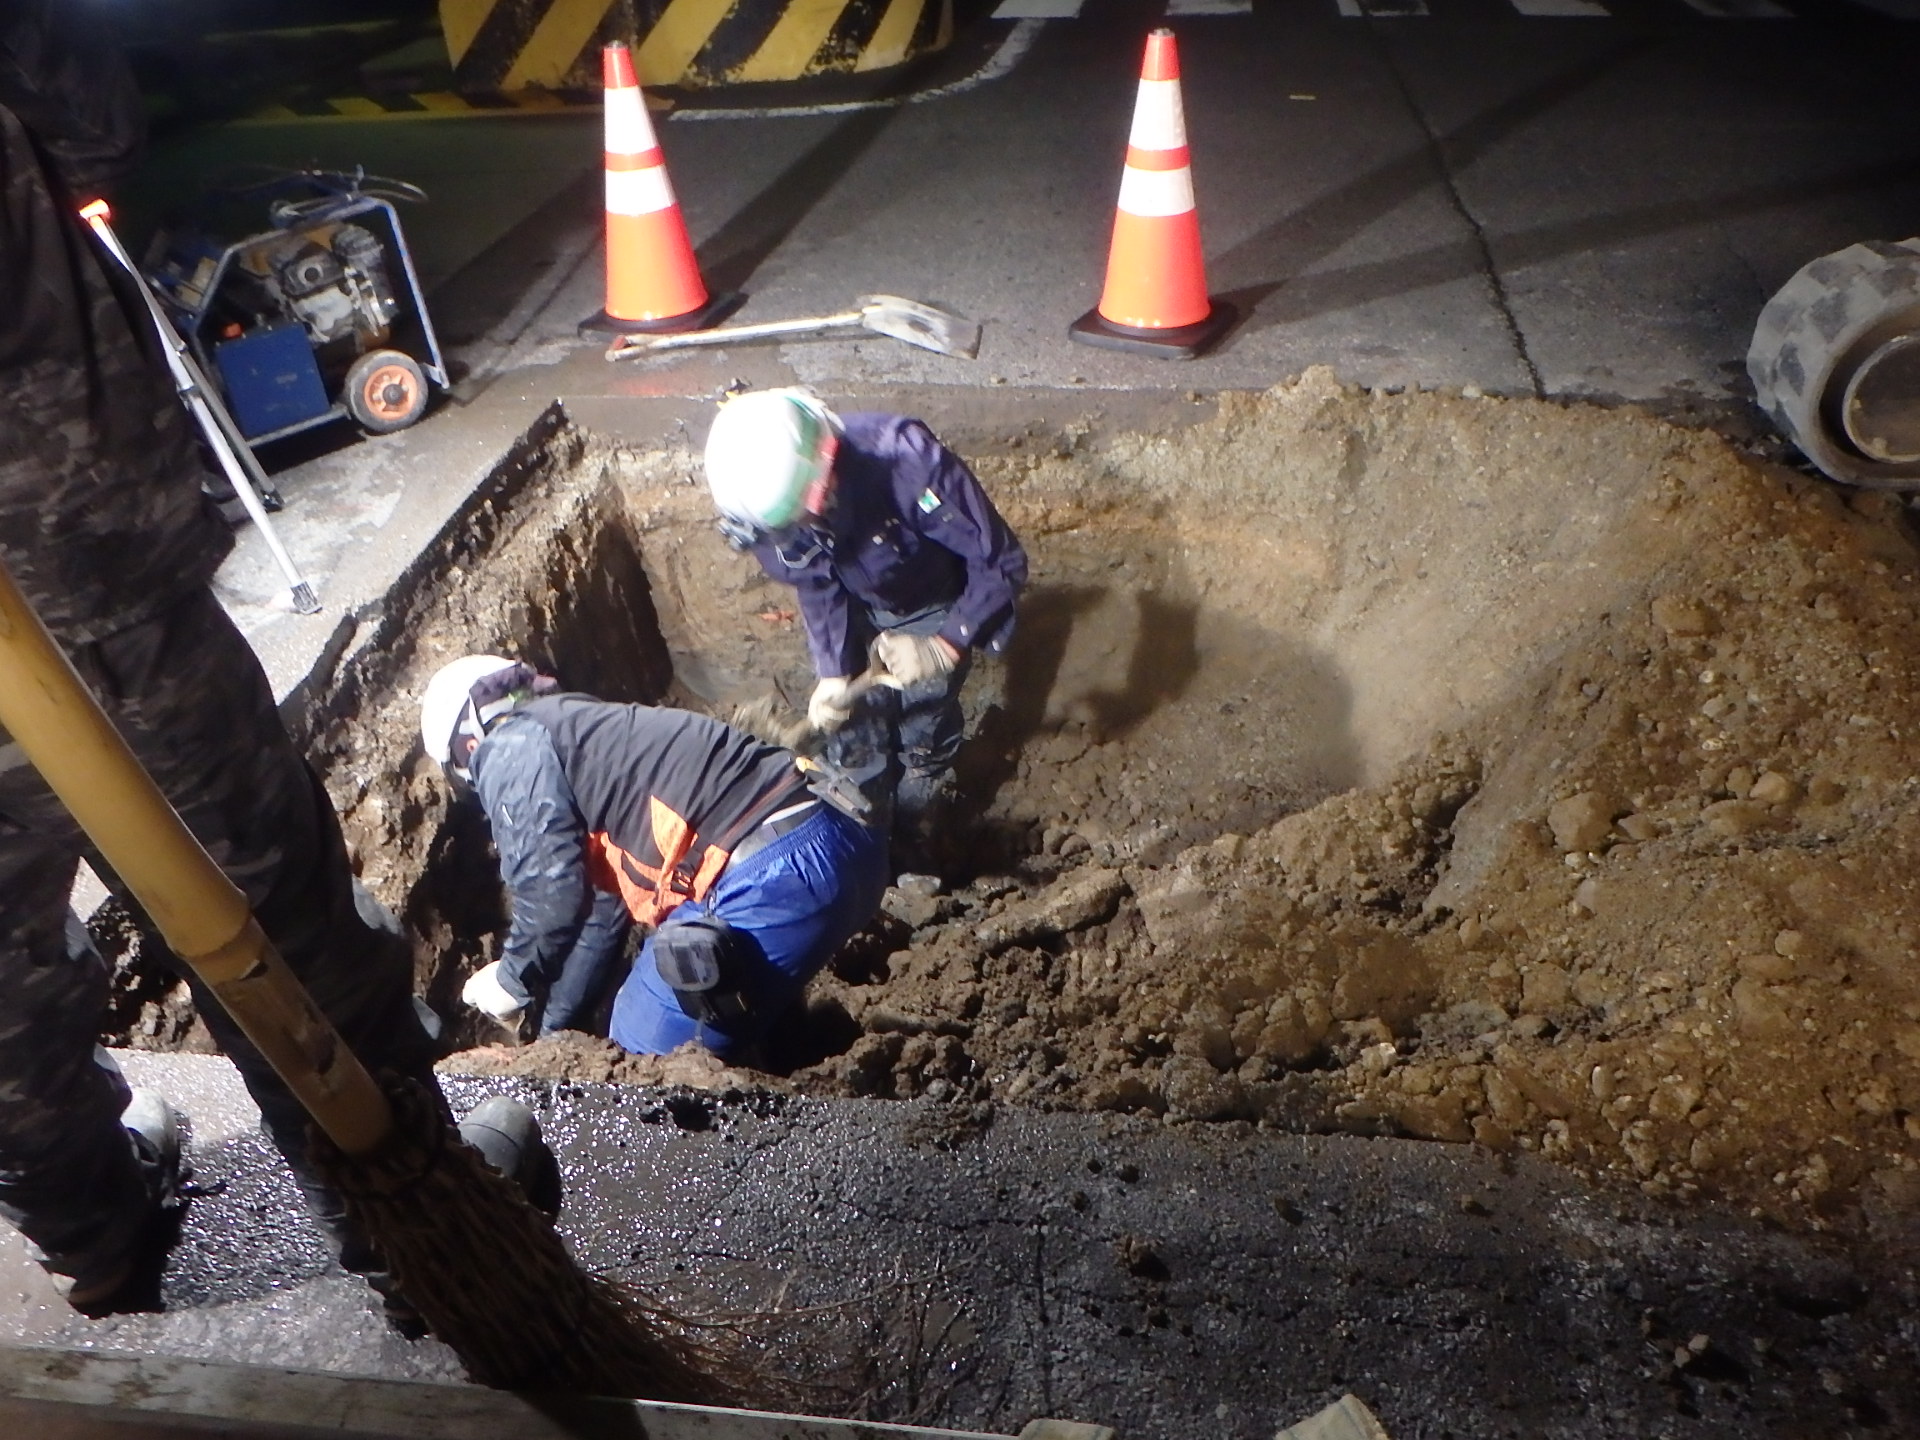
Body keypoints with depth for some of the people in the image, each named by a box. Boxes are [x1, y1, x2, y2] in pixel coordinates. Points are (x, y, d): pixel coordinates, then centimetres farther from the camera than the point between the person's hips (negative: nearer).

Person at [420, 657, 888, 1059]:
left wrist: (514, 979, 17)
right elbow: (601, 891, 40)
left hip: (772, 875, -10)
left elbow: (552, 890, -5)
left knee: (648, 1057, 7)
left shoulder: (509, 748, 5)